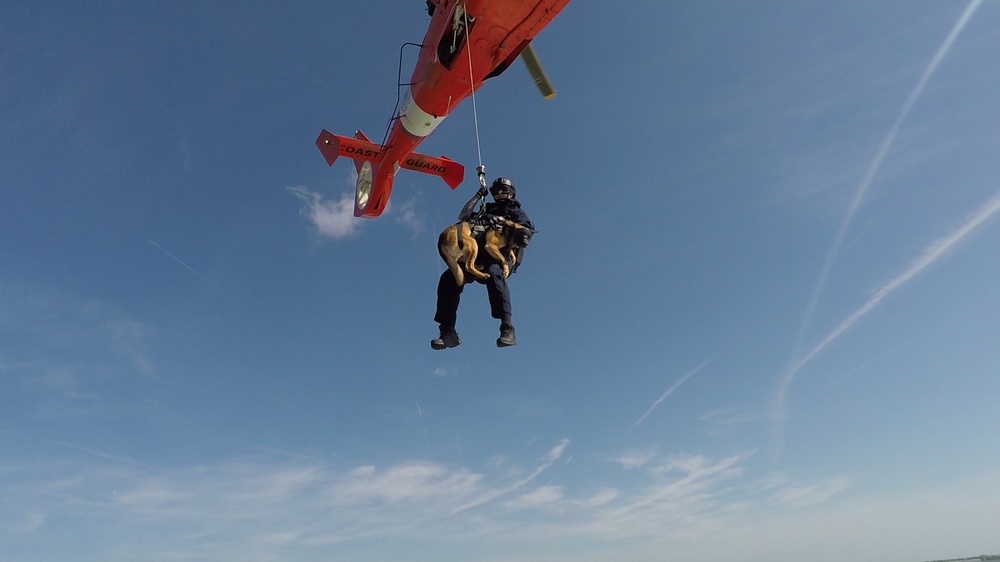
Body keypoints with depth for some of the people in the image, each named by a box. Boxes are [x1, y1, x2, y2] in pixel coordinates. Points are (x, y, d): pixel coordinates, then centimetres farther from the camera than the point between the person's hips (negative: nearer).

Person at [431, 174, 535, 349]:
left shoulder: (515, 211, 23)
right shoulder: (486, 210, 35)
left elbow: (529, 227, 3)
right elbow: (463, 216, 24)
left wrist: (524, 233, -22)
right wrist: (479, 194, 26)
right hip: (478, 255, 4)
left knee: (493, 273, -41)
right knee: (448, 278, -21)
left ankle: (507, 328, -47)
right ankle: (448, 332, -21)